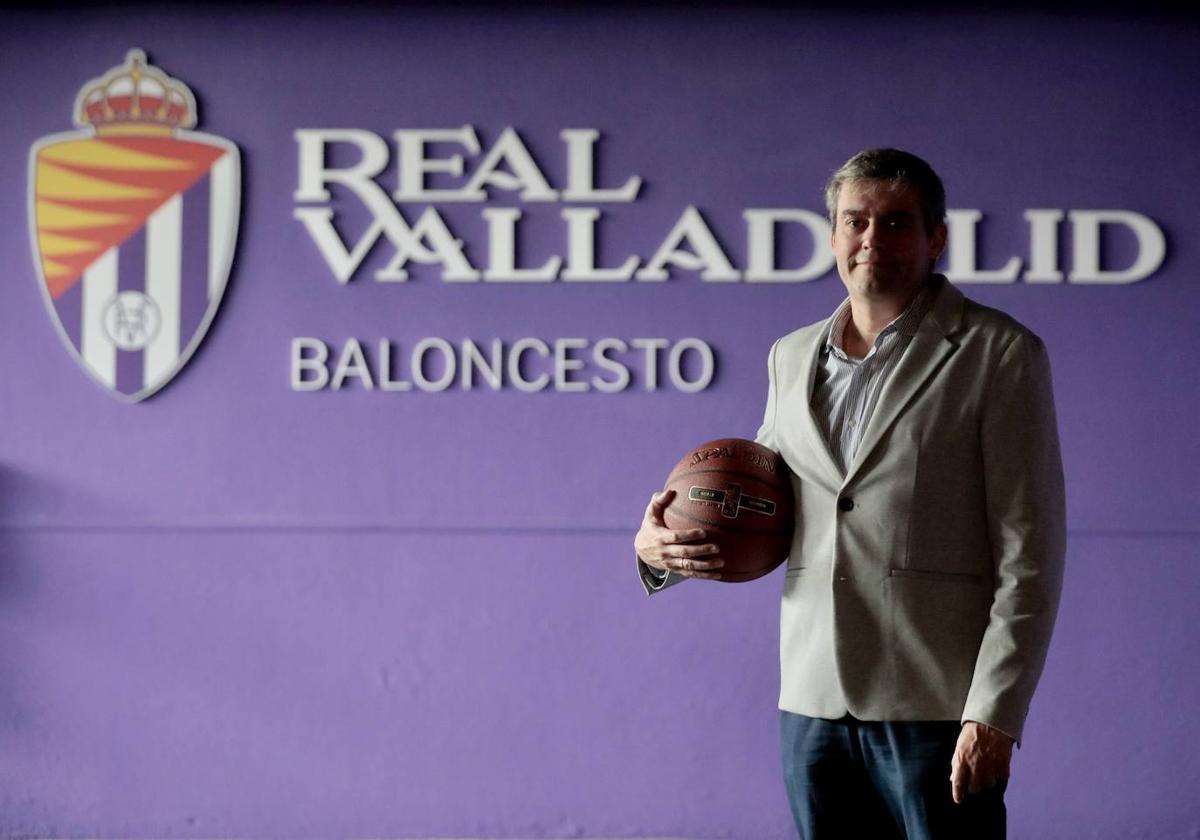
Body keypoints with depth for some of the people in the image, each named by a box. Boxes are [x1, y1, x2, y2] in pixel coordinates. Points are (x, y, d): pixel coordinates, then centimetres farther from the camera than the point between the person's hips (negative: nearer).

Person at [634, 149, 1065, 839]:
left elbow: (1029, 556, -6)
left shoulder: (999, 354, -2)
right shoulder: (792, 357, 14)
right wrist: (659, 548, 4)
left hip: (936, 706, -5)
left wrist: (994, 714, -13)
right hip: (815, 701, 5)